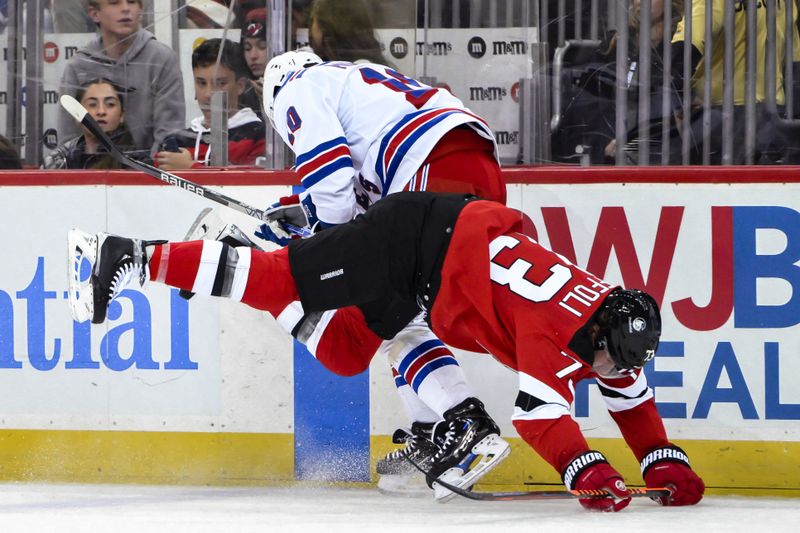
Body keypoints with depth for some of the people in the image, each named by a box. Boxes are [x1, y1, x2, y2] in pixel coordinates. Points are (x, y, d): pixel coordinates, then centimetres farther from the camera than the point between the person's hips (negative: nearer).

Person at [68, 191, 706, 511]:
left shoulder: (614, 324, -2)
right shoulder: (558, 328, -28)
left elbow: (633, 398, 11)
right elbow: (539, 410, -34)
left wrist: (667, 463, 3)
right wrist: (588, 472, -41)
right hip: (415, 238, -8)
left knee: (340, 353, 13)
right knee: (282, 281, -8)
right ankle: (131, 260, -6)